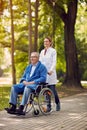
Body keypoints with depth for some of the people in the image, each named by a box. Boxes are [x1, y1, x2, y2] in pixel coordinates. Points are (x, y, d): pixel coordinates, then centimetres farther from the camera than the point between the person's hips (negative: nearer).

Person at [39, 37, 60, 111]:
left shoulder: (53, 51, 0)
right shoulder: (42, 52, 16)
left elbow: (54, 62, -8)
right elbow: (40, 62, 14)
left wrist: (51, 70, -24)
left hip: (50, 73, -5)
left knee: (53, 89, -7)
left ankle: (58, 103, 14)